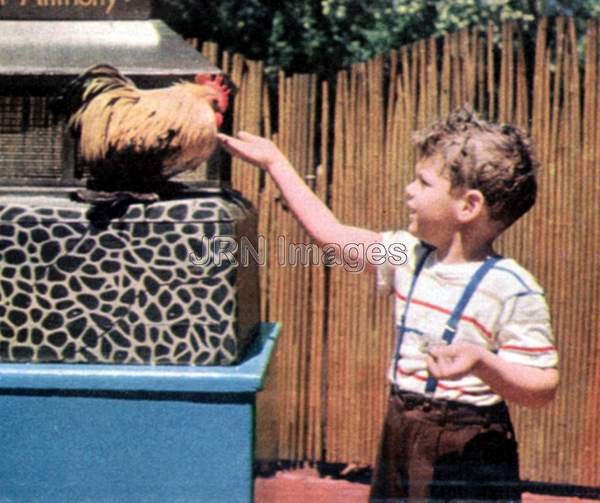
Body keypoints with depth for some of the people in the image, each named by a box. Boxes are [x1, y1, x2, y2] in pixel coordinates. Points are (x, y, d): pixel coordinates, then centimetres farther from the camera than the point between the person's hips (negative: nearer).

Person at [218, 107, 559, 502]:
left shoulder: (511, 289, -17)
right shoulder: (410, 256, 4)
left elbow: (543, 387, -17)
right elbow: (330, 232, 13)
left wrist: (480, 362, -34)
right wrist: (274, 161, 18)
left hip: (467, 455, -7)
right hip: (400, 437, 7)